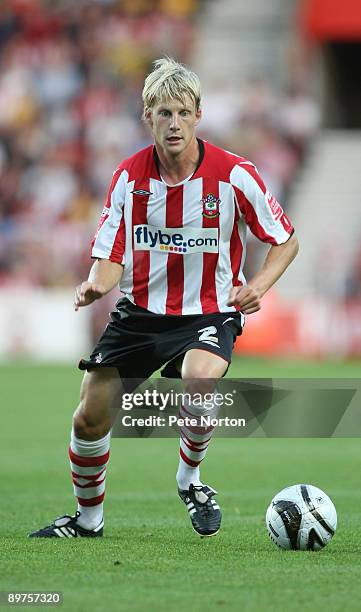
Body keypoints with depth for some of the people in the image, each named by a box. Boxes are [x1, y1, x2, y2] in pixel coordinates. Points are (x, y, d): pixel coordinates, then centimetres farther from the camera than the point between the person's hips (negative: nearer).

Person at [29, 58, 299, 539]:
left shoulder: (233, 174, -11)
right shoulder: (129, 175, -4)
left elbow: (285, 241, 0)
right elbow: (111, 254, 0)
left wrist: (258, 285, -18)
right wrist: (97, 283, -23)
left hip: (208, 314, -3)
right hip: (139, 313, 3)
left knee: (197, 384, -35)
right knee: (89, 419, 0)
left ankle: (190, 478, -5)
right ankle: (88, 519, 27)